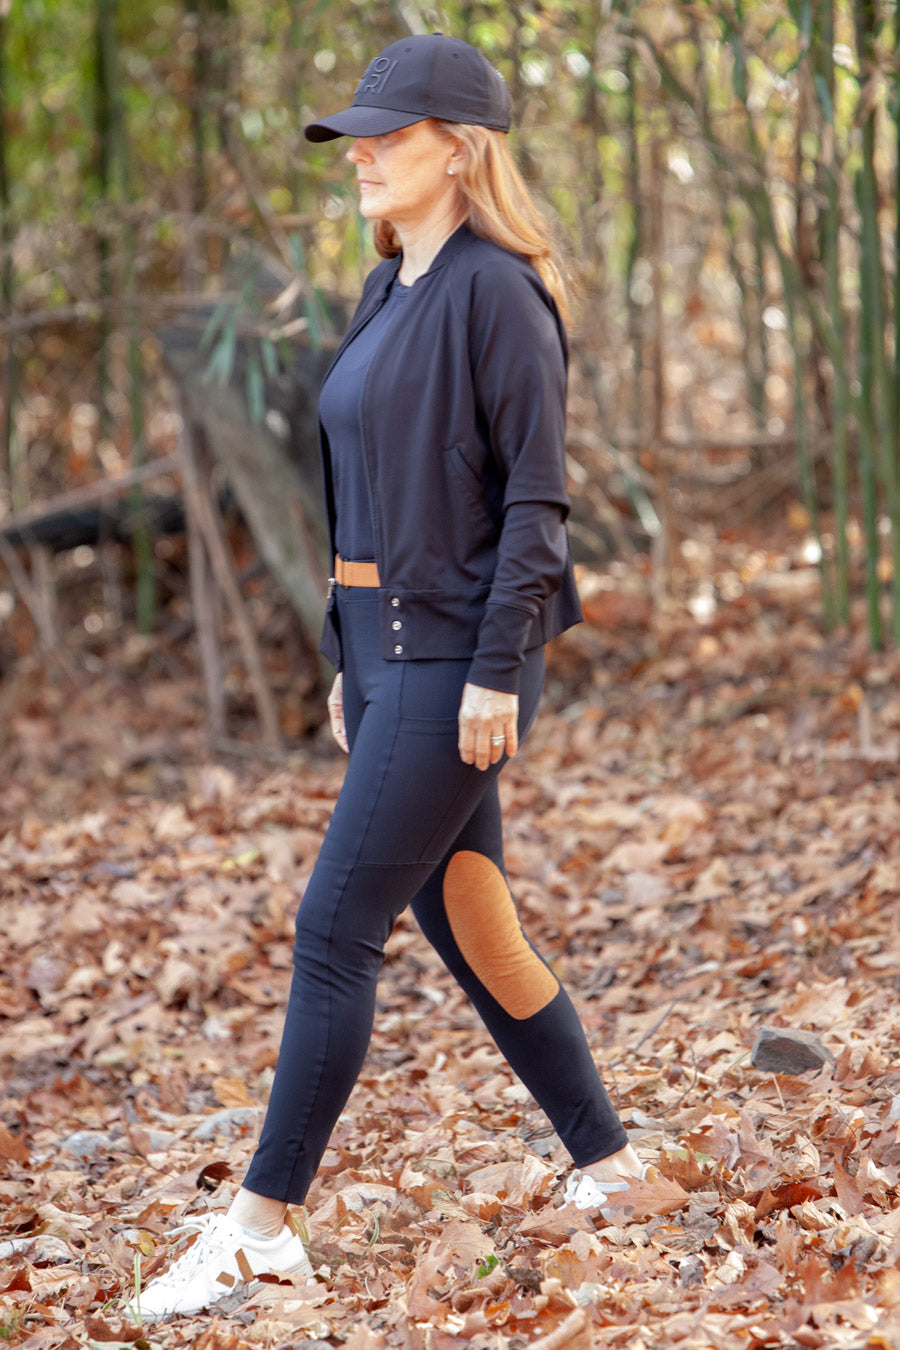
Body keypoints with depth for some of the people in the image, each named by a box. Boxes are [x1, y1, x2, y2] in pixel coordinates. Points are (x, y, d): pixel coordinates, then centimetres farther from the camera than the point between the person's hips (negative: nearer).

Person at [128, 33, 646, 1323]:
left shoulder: (497, 291, -13)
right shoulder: (389, 293, 14)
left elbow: (536, 497, -16)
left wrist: (496, 673, -20)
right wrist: (356, 664, 19)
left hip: (460, 659, -9)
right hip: (388, 647, 9)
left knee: (334, 930, -8)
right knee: (466, 922, 13)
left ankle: (263, 1225, -2)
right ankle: (606, 1161, 25)